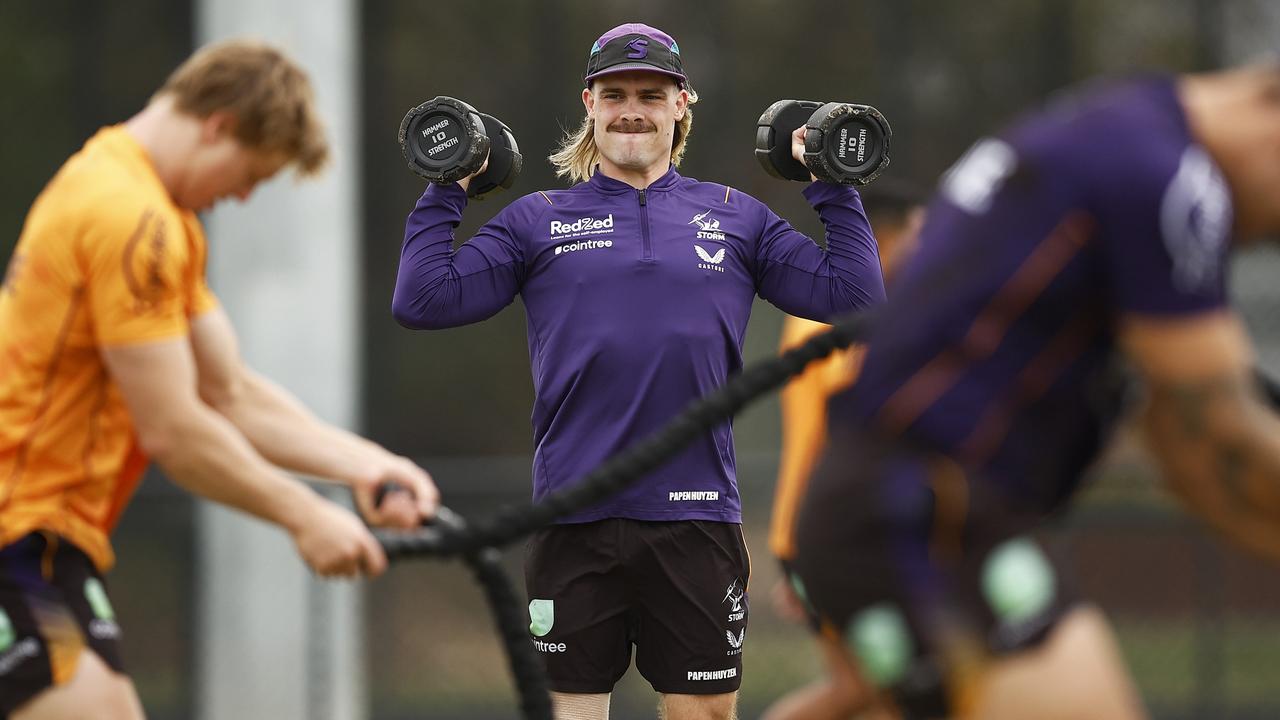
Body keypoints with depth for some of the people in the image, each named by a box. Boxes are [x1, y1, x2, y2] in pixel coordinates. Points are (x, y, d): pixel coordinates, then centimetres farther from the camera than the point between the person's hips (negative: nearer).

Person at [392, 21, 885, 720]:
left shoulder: (736, 217, 12)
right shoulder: (538, 219, 9)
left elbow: (852, 294, 8)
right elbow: (423, 300, 2)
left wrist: (834, 191, 8)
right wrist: (444, 193, 2)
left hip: (696, 519, 1)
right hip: (576, 522, -1)